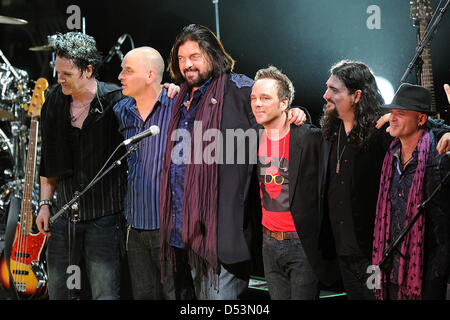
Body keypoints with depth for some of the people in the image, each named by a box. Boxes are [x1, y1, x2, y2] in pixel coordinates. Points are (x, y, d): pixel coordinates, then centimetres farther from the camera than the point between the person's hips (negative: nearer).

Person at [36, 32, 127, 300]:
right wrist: (45, 203, 12)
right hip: (65, 217, 5)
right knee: (59, 293, 11)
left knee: (105, 294, -3)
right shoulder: (55, 103, 6)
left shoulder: (115, 102, -11)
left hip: (105, 217, -5)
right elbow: (49, 159, 14)